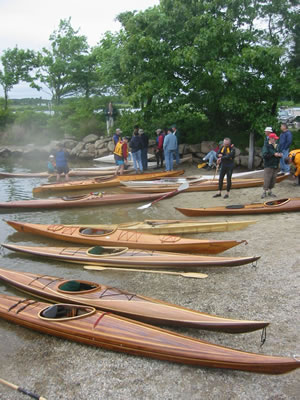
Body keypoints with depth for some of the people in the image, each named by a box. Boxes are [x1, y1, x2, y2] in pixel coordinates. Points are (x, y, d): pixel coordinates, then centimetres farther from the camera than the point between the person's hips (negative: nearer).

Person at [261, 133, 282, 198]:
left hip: (275, 166, 6)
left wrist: (280, 155, -3)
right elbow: (265, 155, -20)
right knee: (267, 179, -5)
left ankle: (270, 191, 23)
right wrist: (274, 154, -21)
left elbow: (279, 153, 21)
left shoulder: (277, 146, 12)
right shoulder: (266, 146, -8)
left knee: (273, 179, 10)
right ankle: (264, 192, 7)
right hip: (268, 166, -6)